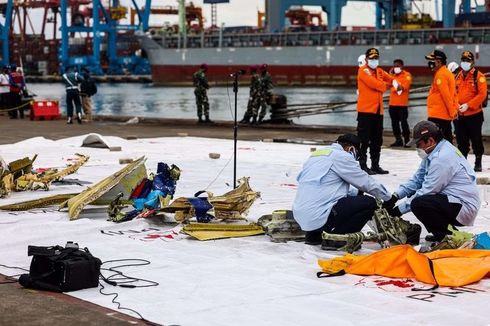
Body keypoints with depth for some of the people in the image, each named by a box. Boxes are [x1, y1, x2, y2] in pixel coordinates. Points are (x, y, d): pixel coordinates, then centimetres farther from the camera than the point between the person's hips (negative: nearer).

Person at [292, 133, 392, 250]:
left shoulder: (316, 154, 21)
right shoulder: (341, 156, -5)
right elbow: (366, 181, 1)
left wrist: (356, 192, 31)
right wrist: (388, 197, 16)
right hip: (319, 217, -9)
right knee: (369, 203, -1)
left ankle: (314, 234, 19)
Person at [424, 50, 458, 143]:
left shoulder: (440, 75, -15)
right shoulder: (448, 73, 17)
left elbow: (446, 96, -19)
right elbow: (453, 94, 18)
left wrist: (452, 111, -15)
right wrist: (454, 110, 13)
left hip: (437, 116, -10)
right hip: (446, 115, 10)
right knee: (447, 141, 12)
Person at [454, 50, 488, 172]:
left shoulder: (479, 76, -7)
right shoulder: (458, 76, 10)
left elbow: (482, 94, -13)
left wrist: (468, 105, -19)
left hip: (474, 114, -5)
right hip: (459, 115, 5)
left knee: (476, 140, 3)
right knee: (461, 140, 11)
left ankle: (478, 163, 15)